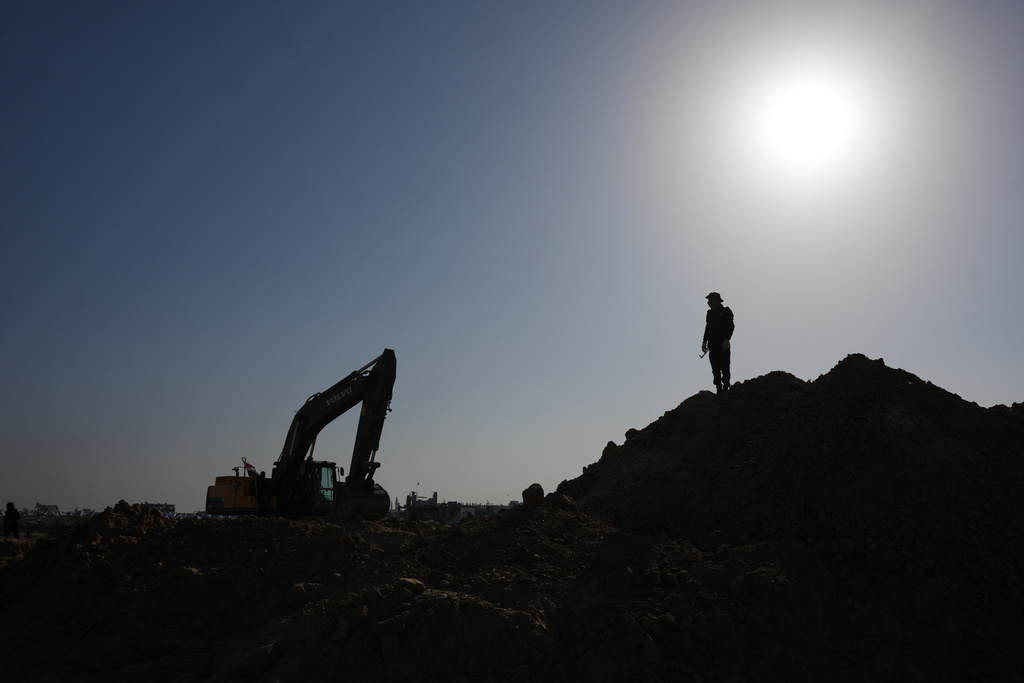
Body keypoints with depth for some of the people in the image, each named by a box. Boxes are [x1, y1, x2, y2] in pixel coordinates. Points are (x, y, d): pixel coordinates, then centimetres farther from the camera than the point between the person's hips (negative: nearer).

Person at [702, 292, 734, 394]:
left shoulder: (726, 311, -3)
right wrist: (705, 341, 13)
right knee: (715, 368, 4)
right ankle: (719, 389, 8)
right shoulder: (710, 313, 15)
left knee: (724, 367, -5)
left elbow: (731, 326, -11)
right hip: (712, 345, 6)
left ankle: (725, 388, -2)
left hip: (723, 344, -6)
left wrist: (726, 340, -20)